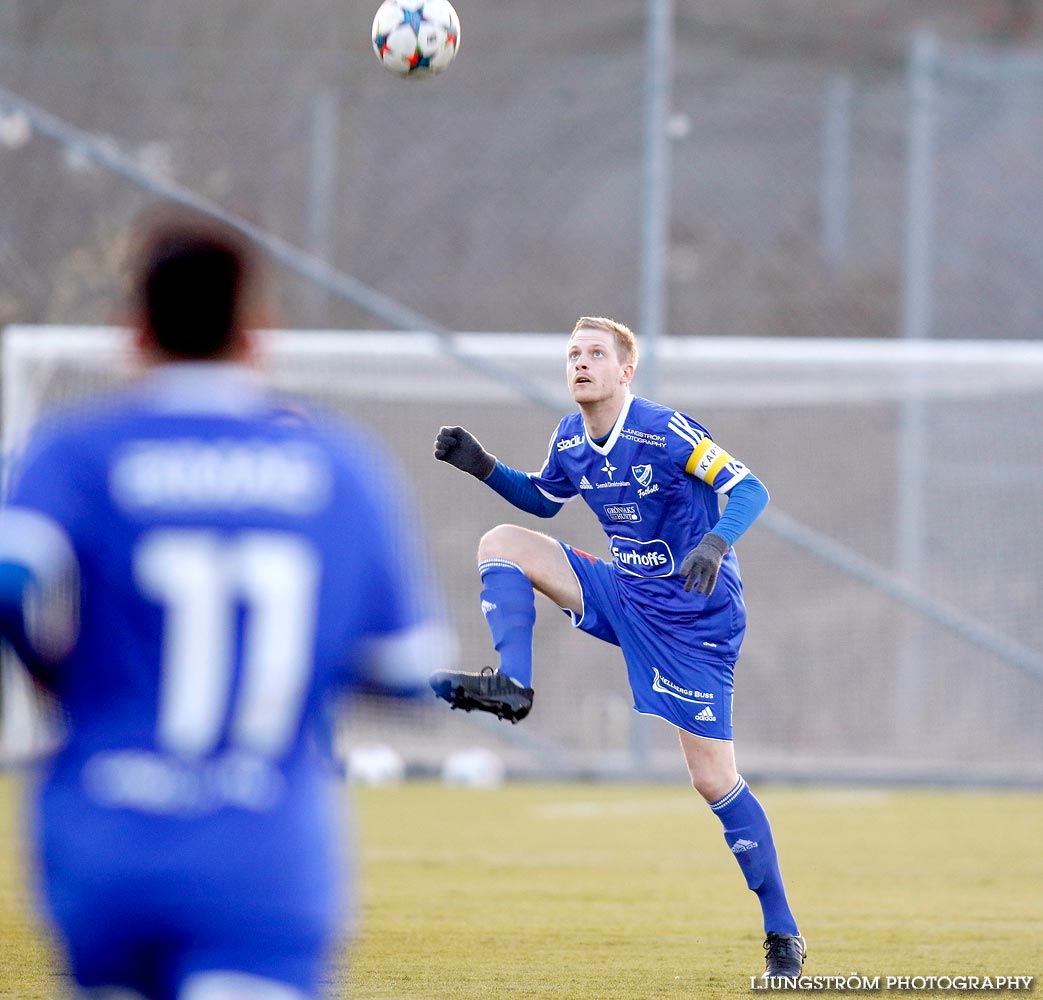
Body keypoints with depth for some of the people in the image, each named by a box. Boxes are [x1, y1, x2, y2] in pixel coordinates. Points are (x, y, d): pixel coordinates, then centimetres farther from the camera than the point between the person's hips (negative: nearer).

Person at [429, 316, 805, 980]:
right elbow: (541, 499, 23)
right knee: (501, 544, -5)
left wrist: (715, 543, -42)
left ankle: (784, 933, 1)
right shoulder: (570, 439, 2)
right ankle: (512, 688, -14)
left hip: (693, 615, -7)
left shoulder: (664, 430, -19)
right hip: (624, 595, 7)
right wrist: (484, 467, 6)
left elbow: (749, 489, -23)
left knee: (714, 780, -8)